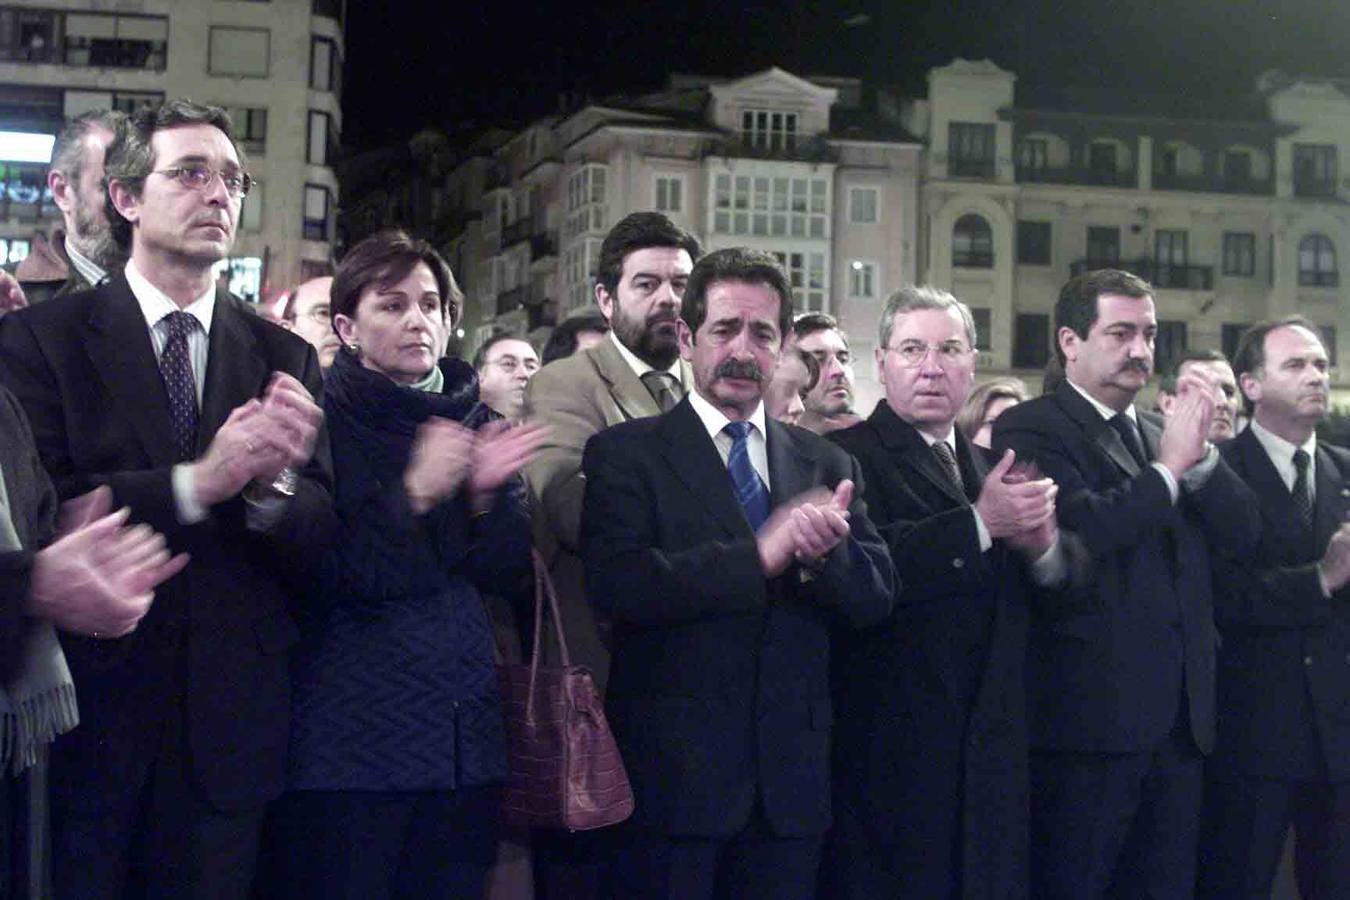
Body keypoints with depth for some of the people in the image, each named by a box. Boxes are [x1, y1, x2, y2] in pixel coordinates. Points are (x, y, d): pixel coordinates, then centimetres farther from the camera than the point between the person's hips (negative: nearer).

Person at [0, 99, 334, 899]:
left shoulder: (285, 359, 7)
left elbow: (322, 540, 1)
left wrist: (272, 483, -21)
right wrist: (198, 482, -24)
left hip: (230, 724, 3)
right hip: (88, 712, -3)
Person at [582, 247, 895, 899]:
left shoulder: (827, 466, 11)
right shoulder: (626, 453, -2)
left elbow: (876, 597, 4)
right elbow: (617, 583, -16)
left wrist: (825, 553, -17)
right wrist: (756, 557, -24)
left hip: (790, 777, 4)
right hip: (673, 772, -4)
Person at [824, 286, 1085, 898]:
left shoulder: (992, 468, 16)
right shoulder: (845, 456, -6)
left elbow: (1063, 587, 7)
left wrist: (1043, 544, -14)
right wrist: (980, 523, -22)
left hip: (991, 754, 6)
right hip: (889, 751, -6)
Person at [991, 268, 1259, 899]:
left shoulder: (1161, 433, 16)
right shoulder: (1030, 429, -7)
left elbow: (1241, 533, 8)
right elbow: (1080, 531, -23)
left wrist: (1199, 451, -6)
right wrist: (1170, 466, -14)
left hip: (1180, 721, 7)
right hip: (1091, 718, -7)